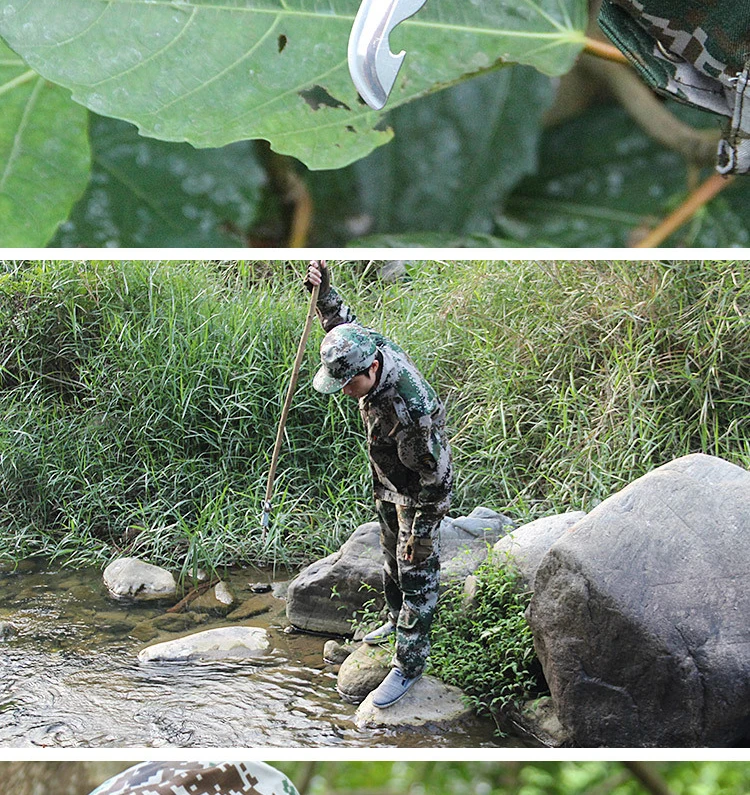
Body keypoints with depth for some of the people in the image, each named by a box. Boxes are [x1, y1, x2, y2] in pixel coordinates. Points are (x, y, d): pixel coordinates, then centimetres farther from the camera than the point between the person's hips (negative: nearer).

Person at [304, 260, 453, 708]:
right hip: (387, 486, 8)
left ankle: (409, 664, 15)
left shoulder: (414, 407, -40)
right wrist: (324, 292, -10)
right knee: (392, 559, 26)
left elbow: (434, 475, -29)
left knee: (417, 576, 3)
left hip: (419, 496, -8)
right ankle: (398, 620, 48)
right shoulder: (374, 346, -18)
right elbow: (347, 323, 6)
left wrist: (421, 532, -21)